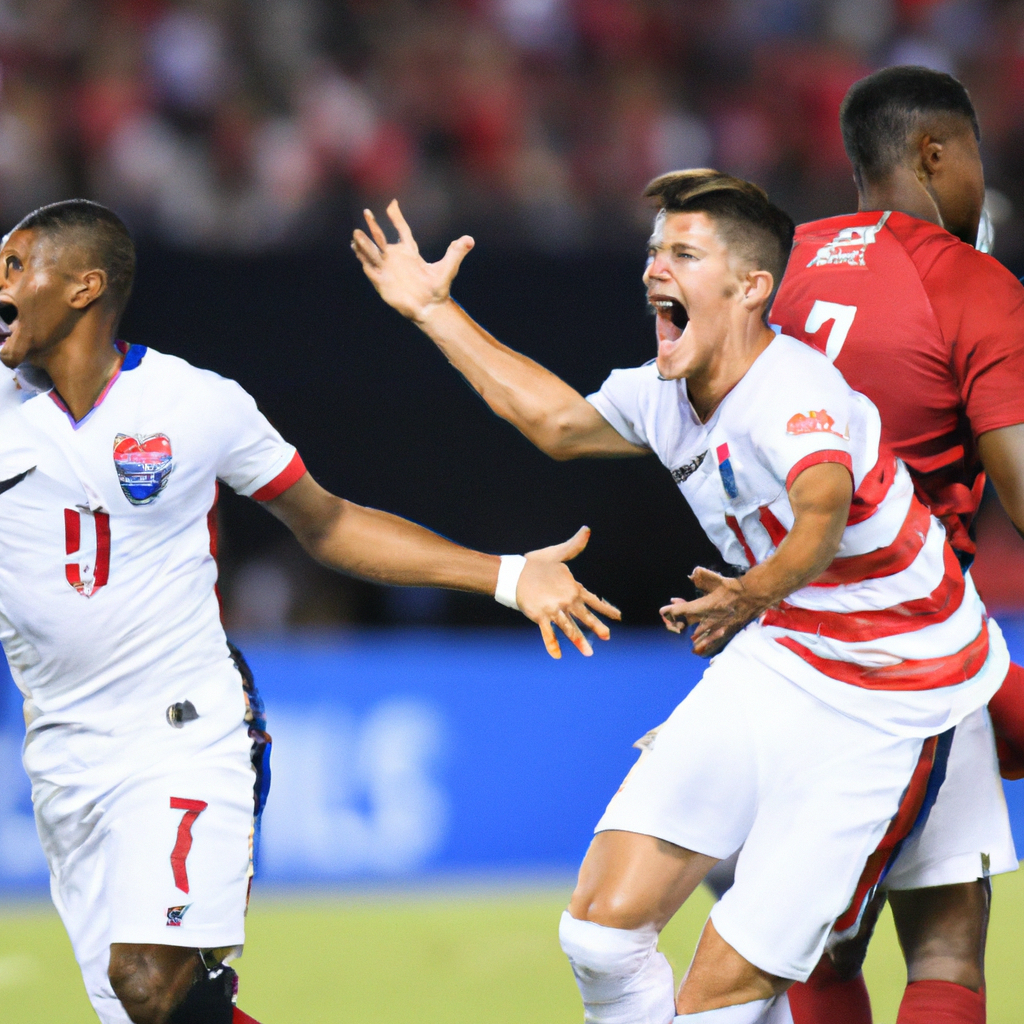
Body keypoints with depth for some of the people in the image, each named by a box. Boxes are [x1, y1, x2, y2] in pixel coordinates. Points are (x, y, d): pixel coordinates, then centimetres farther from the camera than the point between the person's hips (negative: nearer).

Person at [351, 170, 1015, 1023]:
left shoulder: (795, 394, -28)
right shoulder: (665, 397, -1)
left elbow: (823, 511, -50)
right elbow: (559, 422, 22)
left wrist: (758, 592, -71)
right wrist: (435, 312, 24)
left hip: (882, 709, -8)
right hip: (775, 666, 8)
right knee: (604, 923, -5)